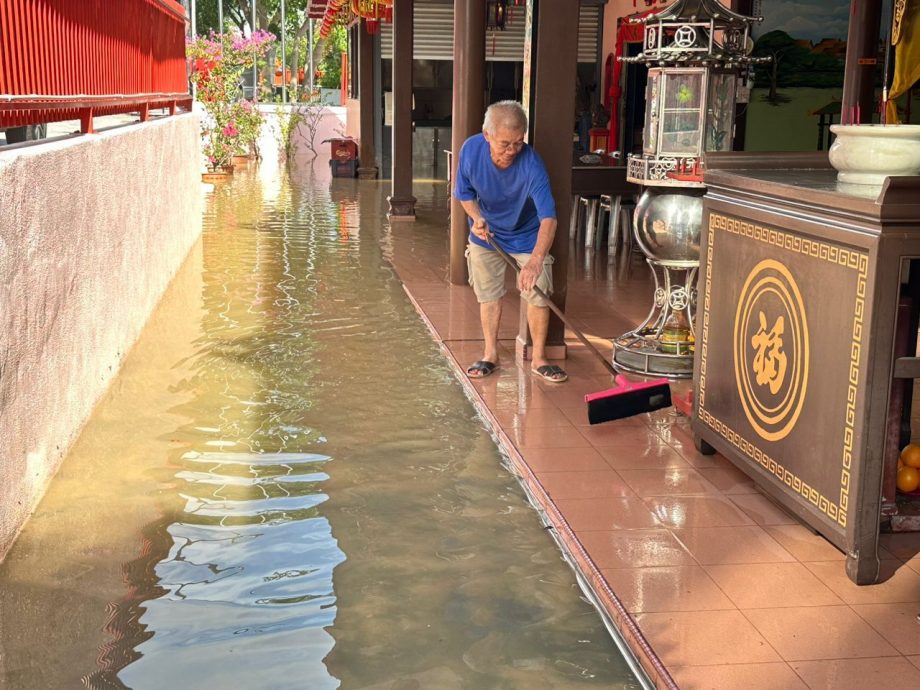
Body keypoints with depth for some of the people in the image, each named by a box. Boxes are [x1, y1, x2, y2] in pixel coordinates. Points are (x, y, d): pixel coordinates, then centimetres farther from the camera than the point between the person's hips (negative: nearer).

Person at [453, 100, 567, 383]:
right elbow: (464, 193, -3)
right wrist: (477, 217, -23)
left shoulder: (531, 163, -34)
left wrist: (536, 260, -56)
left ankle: (539, 358, 13)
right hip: (486, 235, 3)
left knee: (538, 294, -4)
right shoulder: (471, 149, -23)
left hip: (527, 237, -2)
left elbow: (548, 217, -42)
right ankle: (490, 354, 25)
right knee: (488, 295, 10)